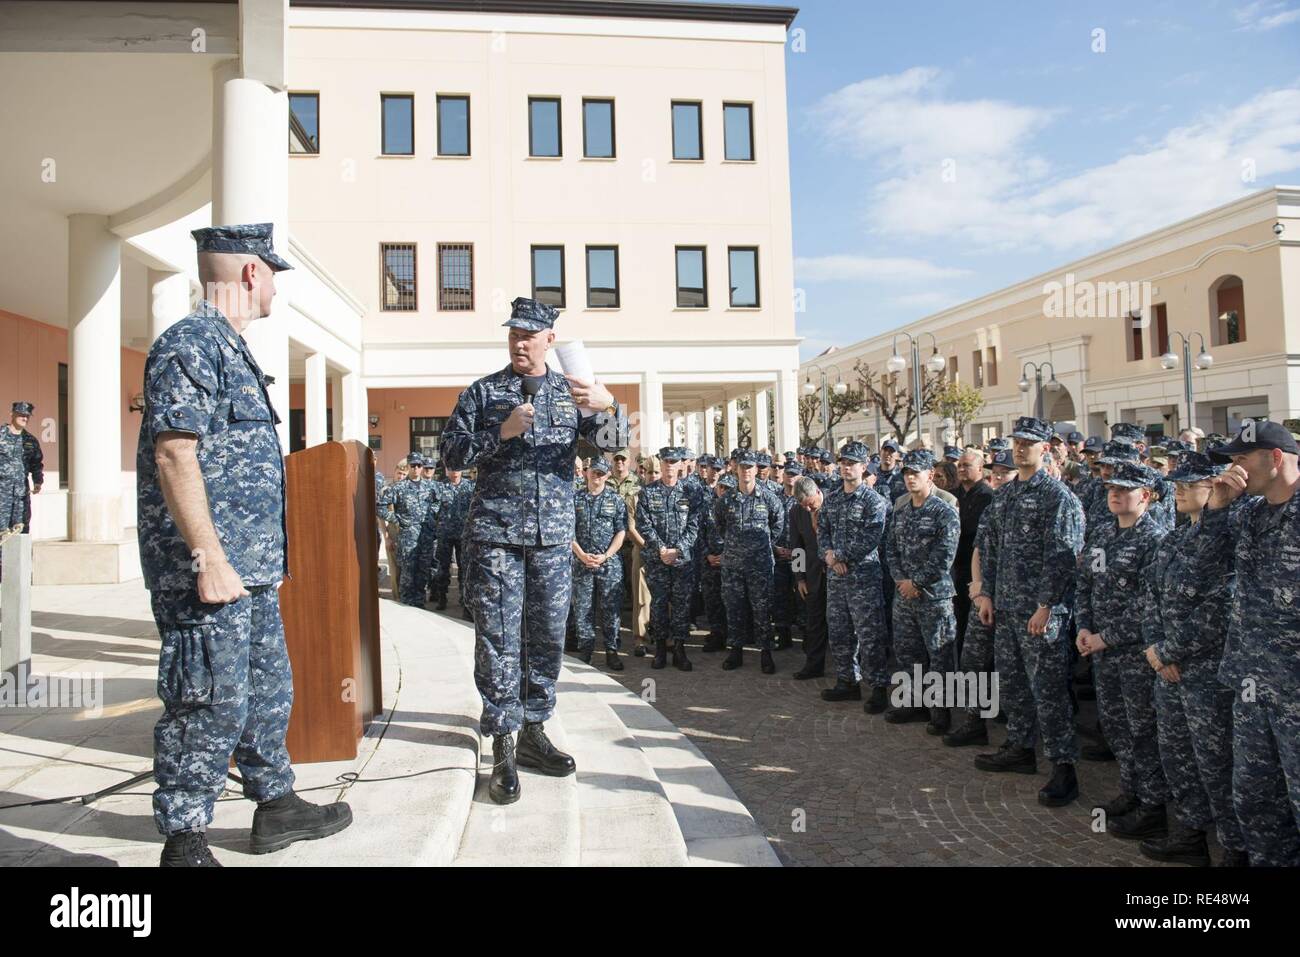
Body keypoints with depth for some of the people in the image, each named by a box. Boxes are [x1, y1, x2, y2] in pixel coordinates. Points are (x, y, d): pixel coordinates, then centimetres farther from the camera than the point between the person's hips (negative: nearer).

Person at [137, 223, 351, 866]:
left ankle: (276, 807, 31)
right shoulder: (189, 342, -12)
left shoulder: (230, 348, 19)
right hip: (210, 569, -10)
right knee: (211, 704, -2)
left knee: (267, 690, 17)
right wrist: (210, 561, -24)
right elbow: (174, 455, -21)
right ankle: (185, 844, 12)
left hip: (252, 569, 10)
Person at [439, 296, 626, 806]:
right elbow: (449, 453, 1)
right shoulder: (483, 393, 6)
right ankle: (503, 749, 4)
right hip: (495, 533, -2)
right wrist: (500, 433, -13)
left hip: (554, 536, 3)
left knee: (547, 638, 8)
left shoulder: (571, 391, 10)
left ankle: (533, 733, 22)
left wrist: (609, 406, -24)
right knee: (498, 639, -3)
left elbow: (613, 441, -2)